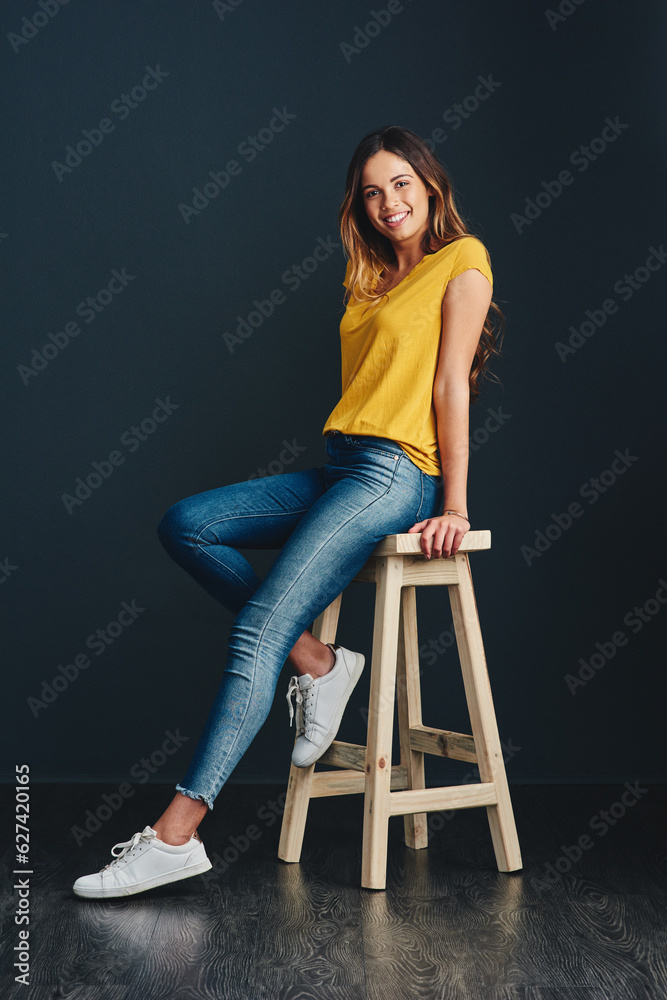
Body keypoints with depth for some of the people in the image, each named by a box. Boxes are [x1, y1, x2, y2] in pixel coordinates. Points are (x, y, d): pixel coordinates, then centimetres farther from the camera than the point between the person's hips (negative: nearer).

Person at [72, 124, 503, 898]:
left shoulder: (462, 258, 1)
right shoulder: (371, 278, 23)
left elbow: (451, 384, -7)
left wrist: (453, 504, -10)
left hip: (396, 473, -9)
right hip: (340, 467, 9)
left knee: (256, 633, -19)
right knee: (184, 526, -4)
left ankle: (176, 833, -18)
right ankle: (316, 661, -4)